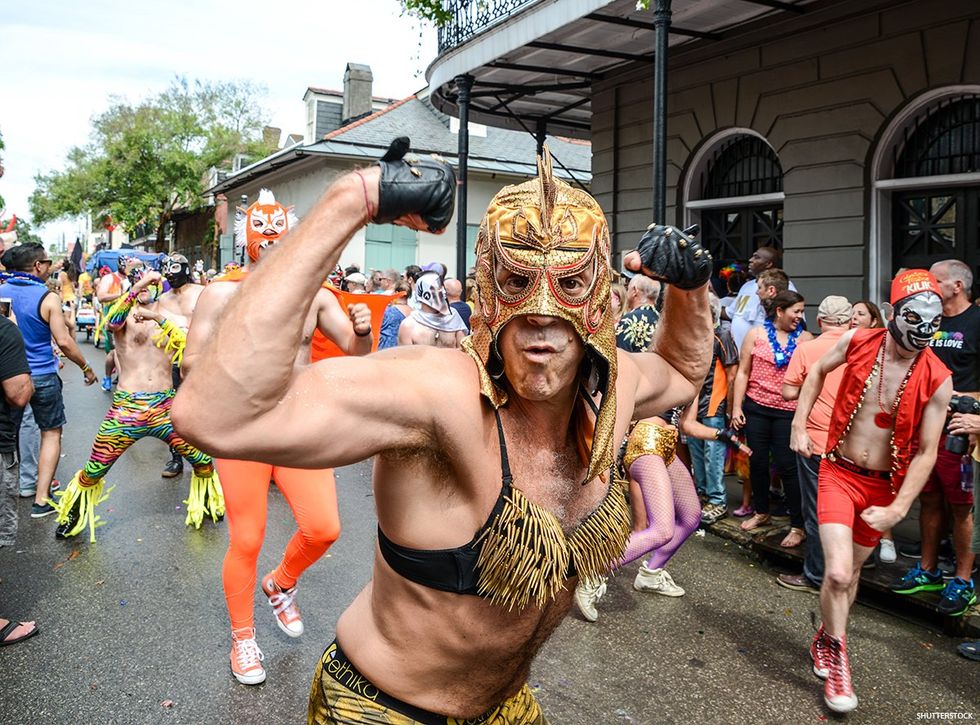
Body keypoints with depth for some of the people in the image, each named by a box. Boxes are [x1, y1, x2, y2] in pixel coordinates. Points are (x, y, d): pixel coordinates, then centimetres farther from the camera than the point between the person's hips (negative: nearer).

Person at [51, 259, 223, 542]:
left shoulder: (168, 317, 10)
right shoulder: (125, 314, 3)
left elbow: (187, 344, -9)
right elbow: (112, 322, -24)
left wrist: (158, 318, -22)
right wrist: (138, 286, -35)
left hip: (165, 406, 2)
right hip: (126, 406, -2)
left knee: (203, 461, 2)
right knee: (92, 472, 2)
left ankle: (208, 505, 30)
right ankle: (72, 518, 29)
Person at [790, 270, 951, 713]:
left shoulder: (937, 381, -14)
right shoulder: (857, 342, -11)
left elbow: (927, 451, -10)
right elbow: (818, 371, 10)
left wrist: (897, 509, -16)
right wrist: (798, 425, 4)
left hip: (884, 486, 1)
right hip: (839, 473, -1)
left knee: (852, 570, 16)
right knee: (838, 573, -14)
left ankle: (826, 640, 42)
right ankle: (836, 657, 11)